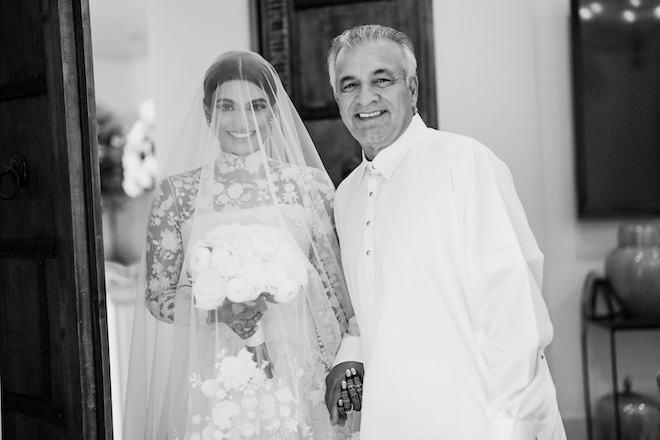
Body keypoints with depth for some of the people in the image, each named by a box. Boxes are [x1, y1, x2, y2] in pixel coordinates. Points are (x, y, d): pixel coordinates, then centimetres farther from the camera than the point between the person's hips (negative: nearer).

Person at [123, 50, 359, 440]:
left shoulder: (310, 185, 1)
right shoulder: (179, 192, -1)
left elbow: (335, 292, 5)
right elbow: (157, 297, 2)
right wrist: (218, 310, -16)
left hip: (300, 380, 1)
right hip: (217, 383, -1)